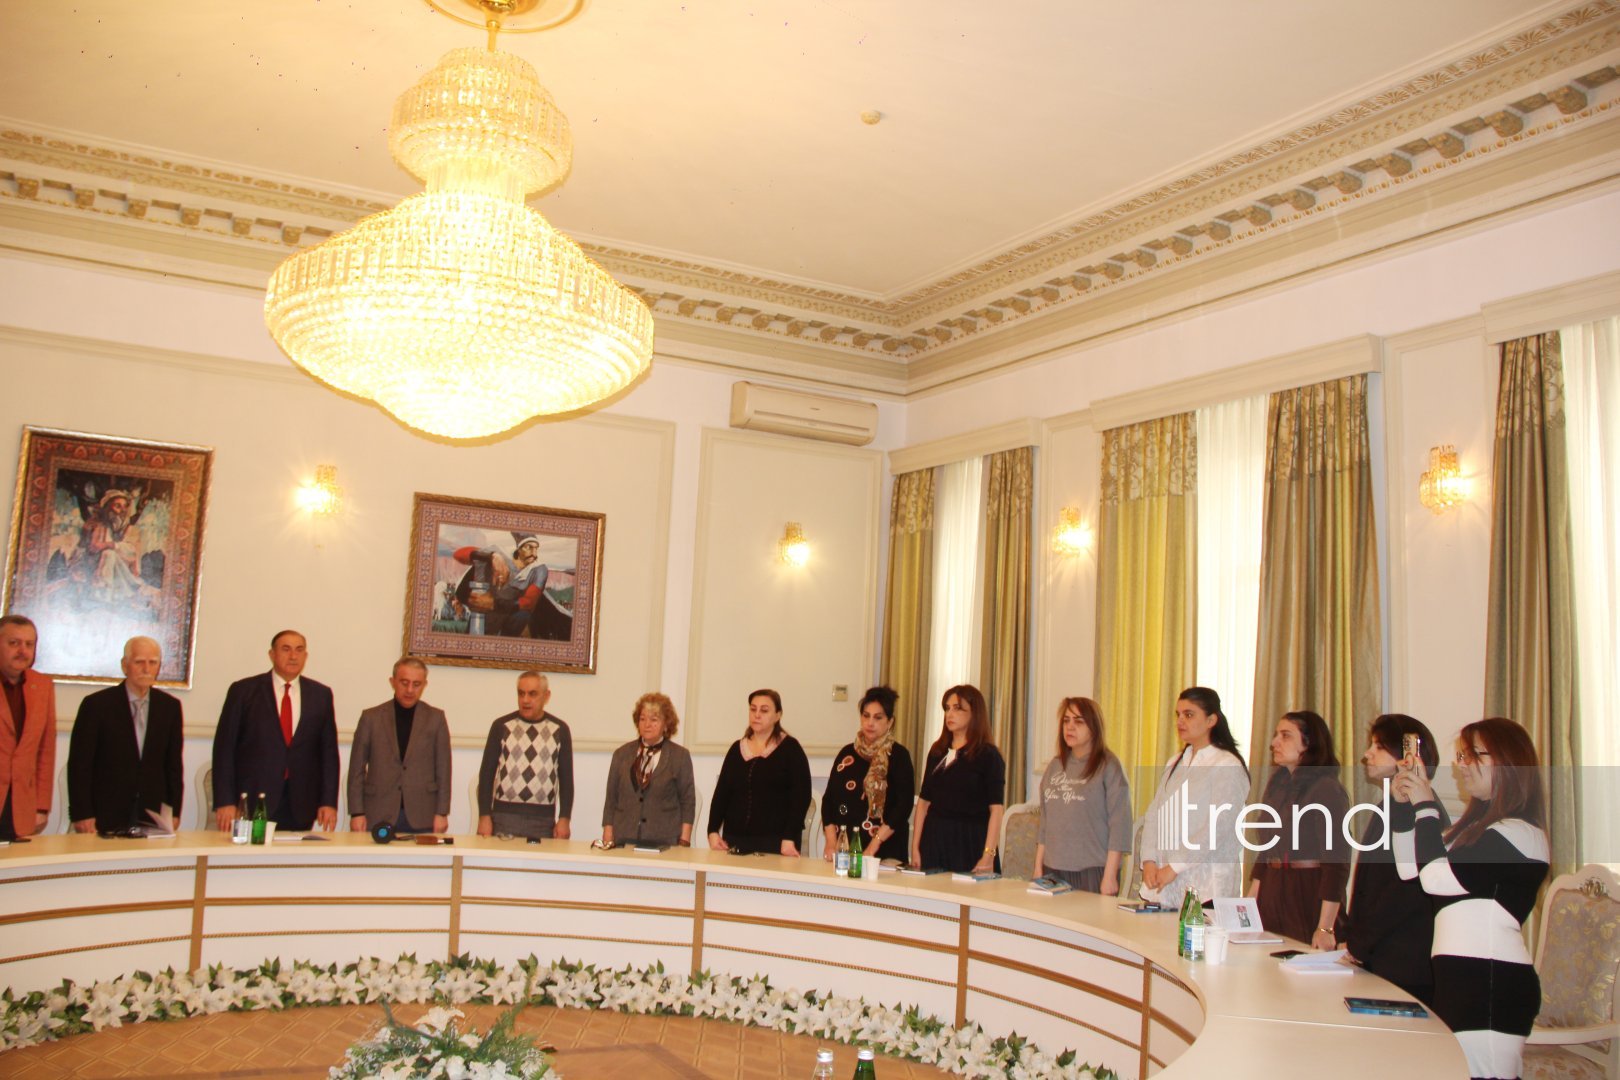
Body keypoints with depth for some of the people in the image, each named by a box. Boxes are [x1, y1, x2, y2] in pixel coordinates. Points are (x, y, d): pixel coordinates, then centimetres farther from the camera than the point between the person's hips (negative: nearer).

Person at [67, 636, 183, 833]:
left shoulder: (170, 706, 7)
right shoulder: (96, 704, -3)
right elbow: (79, 764, -3)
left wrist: (174, 813, 5)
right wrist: (82, 815, -7)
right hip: (105, 818, -2)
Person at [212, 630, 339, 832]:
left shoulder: (321, 695, 10)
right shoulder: (243, 690, 3)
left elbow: (329, 751, 9)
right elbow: (225, 748, 0)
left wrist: (329, 802, 2)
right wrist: (224, 802, -6)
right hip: (251, 802, -2)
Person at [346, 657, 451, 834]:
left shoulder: (435, 718, 6)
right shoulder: (371, 717, 6)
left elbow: (443, 769, 5)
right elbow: (357, 769, 7)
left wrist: (442, 813, 0)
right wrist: (356, 813, 0)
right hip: (378, 816, 0)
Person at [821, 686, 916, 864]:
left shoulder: (898, 756, -3)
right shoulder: (847, 753, 11)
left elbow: (903, 805, -10)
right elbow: (828, 798, 9)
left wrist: (873, 846, -16)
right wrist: (831, 842, -3)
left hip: (884, 852, -4)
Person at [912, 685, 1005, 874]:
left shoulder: (988, 755, -4)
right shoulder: (937, 751, 12)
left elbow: (996, 808, -11)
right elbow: (924, 801, 12)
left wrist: (988, 856, -19)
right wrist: (915, 847, 7)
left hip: (971, 844, -5)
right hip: (934, 839, 5)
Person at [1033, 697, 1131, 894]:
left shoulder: (1109, 766, -5)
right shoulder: (1055, 766, 12)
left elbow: (1119, 825, -9)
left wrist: (1110, 876, -13)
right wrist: (1038, 868, 12)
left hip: (1093, 871, -5)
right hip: (1053, 870, 5)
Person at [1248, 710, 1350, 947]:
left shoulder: (1327, 789, -12)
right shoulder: (1277, 784, 11)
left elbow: (1337, 863, -16)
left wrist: (1326, 928, -20)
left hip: (1309, 896, -7)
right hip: (1272, 892, 7)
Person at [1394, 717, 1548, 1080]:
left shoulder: (1519, 833, -12)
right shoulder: (1480, 825, 18)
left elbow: (1437, 877, -19)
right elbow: (1410, 869, 17)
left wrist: (1426, 805, -10)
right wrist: (1403, 805, 7)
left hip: (1492, 983, -9)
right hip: (1462, 978, 9)